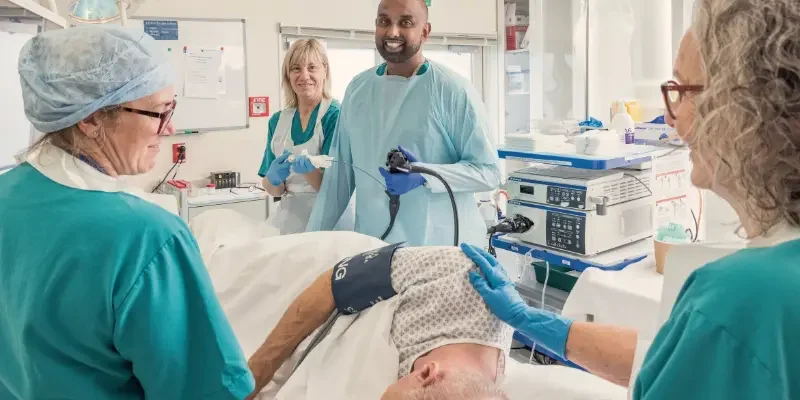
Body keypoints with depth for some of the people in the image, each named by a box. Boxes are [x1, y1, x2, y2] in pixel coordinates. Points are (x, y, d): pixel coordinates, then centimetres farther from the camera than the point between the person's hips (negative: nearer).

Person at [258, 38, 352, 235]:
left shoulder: (336, 115, -10)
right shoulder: (278, 121, 4)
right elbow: (273, 190, 8)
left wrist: (308, 169, -31)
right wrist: (274, 178, -13)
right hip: (288, 221, 4)